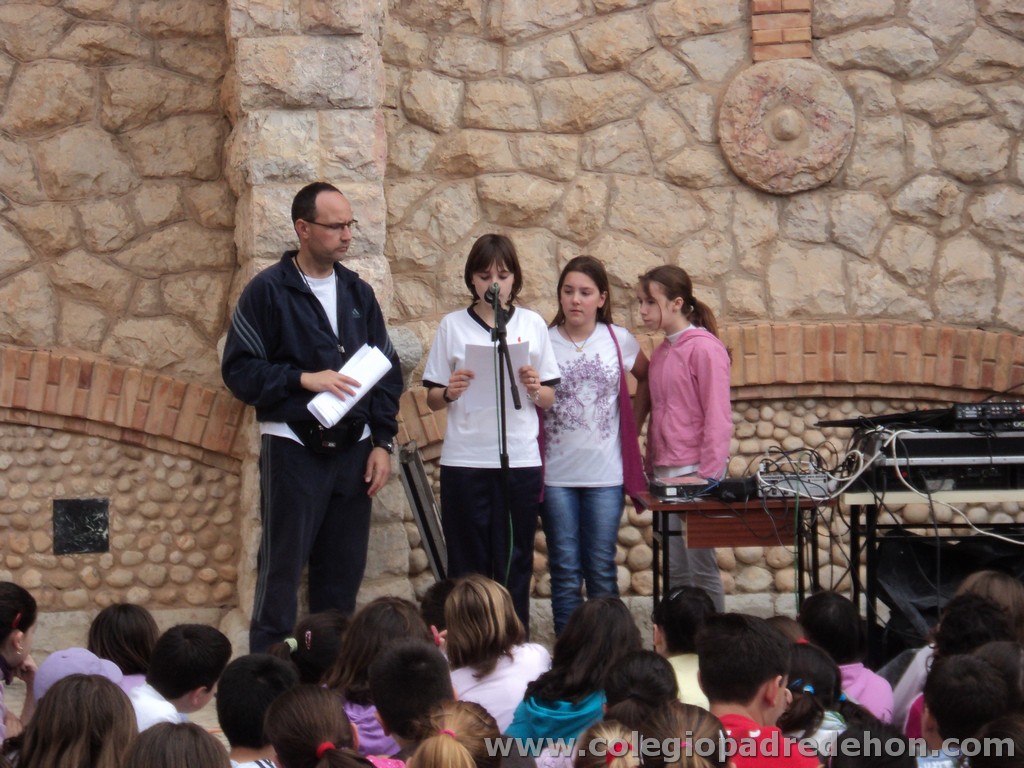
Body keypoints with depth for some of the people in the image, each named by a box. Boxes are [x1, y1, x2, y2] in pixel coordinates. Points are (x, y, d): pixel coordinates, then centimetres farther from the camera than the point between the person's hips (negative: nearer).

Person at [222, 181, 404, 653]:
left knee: (343, 573, 7)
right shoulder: (268, 291, -3)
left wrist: (383, 441, 6)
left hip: (352, 450, 5)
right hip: (293, 449, -5)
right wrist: (304, 379, -17)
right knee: (282, 572, -3)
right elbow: (239, 370, -8)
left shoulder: (358, 293, 13)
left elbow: (388, 371, 16)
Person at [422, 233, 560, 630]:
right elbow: (432, 399, 7)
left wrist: (534, 389, -9)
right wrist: (450, 392, -14)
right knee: (467, 565, 1)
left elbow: (550, 399, 12)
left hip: (520, 460, 1)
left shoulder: (533, 324, 9)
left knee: (514, 564, 2)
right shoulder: (452, 325, 6)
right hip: (464, 460, -1)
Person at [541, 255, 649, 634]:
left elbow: (648, 378, 22)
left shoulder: (619, 341, 4)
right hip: (556, 474, -1)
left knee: (602, 570, 3)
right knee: (565, 569, 2)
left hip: (605, 474, 1)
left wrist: (634, 419, 12)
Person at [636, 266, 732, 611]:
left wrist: (708, 475, -17)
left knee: (700, 565, -6)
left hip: (695, 471, -8)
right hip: (665, 472, 8)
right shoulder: (661, 351, 14)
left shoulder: (704, 348, -9)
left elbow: (717, 415, -13)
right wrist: (652, 466, 14)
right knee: (674, 568, 8)